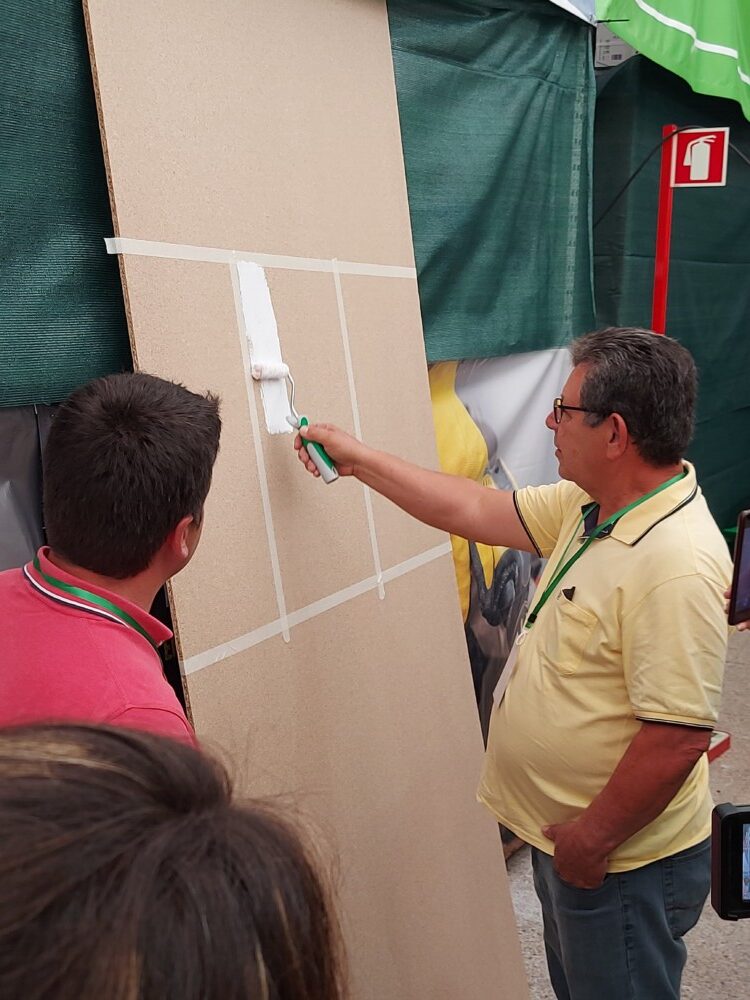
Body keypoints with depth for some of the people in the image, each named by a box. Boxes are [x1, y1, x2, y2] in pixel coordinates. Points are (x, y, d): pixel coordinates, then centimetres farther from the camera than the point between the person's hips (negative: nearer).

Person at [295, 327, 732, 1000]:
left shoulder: (676, 564, -31)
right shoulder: (587, 507, -3)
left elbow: (678, 736, -31)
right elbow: (476, 511, 5)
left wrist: (592, 840, -19)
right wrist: (358, 459, 9)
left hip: (624, 860, -9)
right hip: (563, 831, 9)